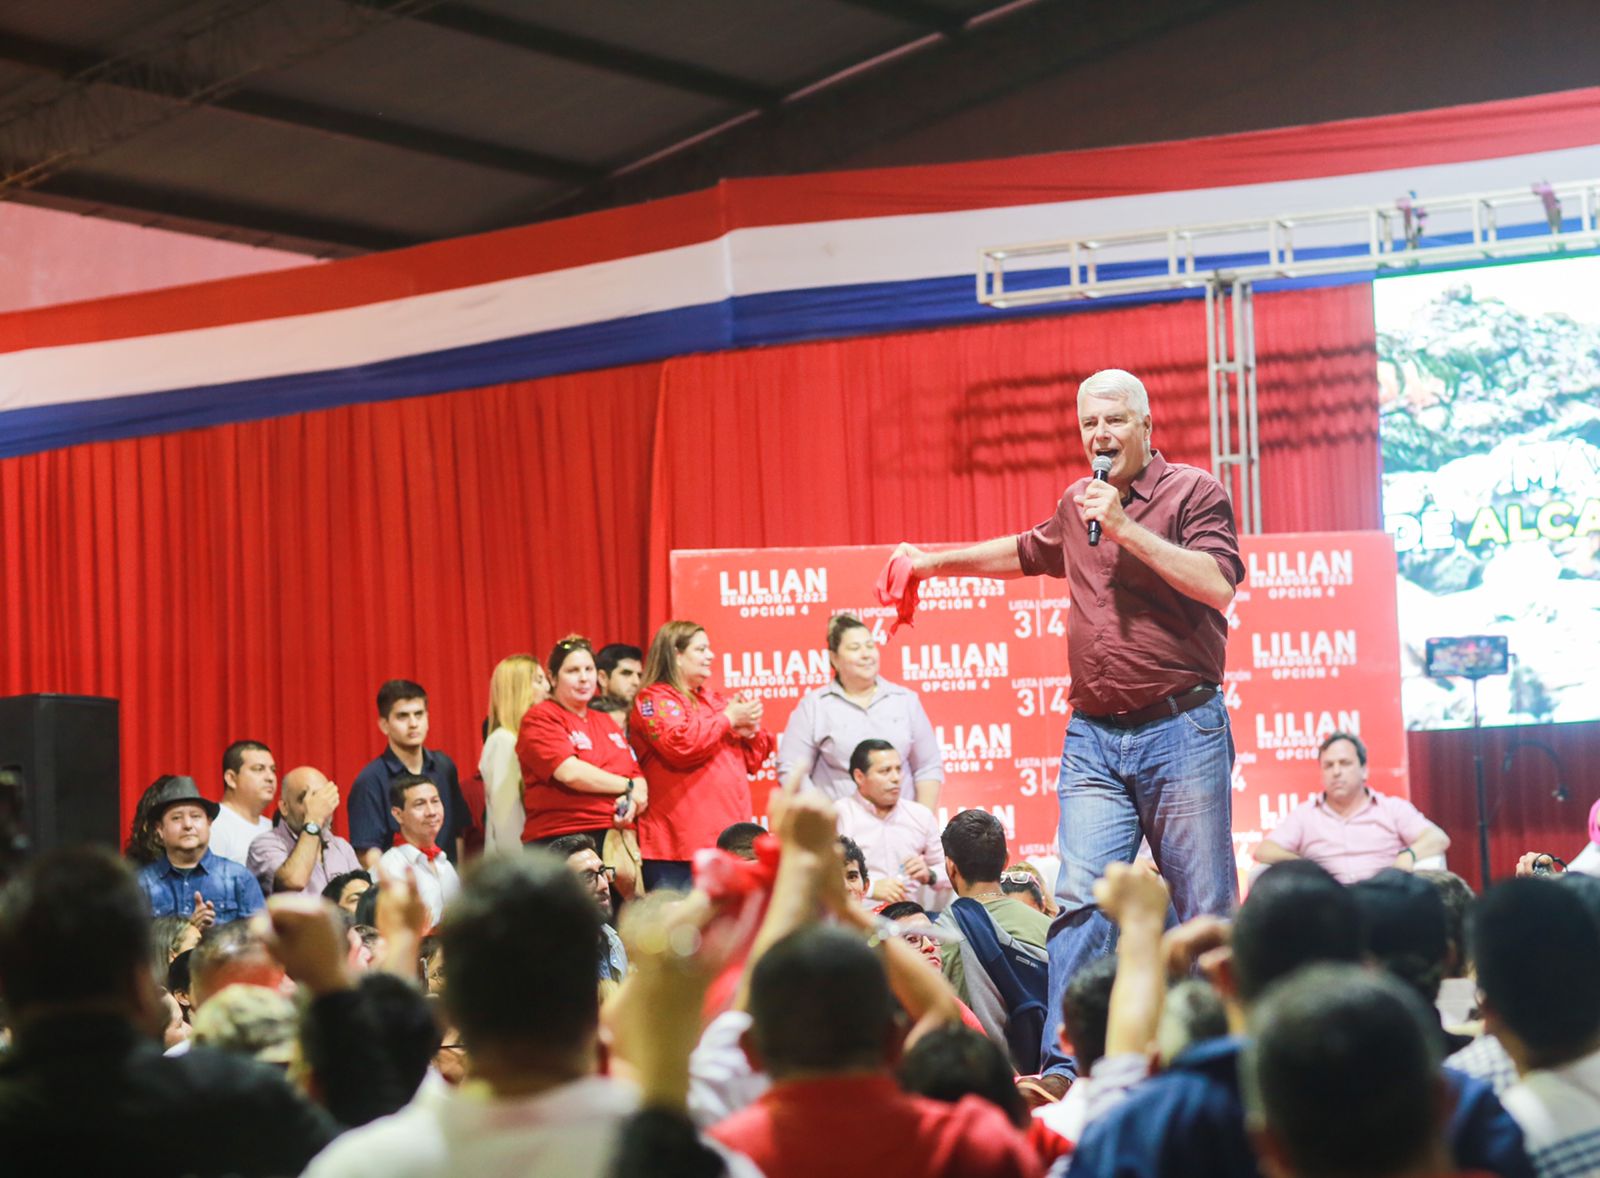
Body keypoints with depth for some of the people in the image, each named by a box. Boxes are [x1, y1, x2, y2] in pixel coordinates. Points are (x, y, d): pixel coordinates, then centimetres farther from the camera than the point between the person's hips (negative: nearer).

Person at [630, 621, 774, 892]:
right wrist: (728, 719, -8)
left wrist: (749, 729, 0)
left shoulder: (713, 699, 21)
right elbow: (681, 745, -21)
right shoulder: (654, 700, -2)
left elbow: (755, 758, 22)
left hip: (730, 839, 8)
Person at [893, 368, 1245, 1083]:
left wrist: (1124, 527, -16)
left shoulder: (1192, 491, -2)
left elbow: (1218, 583, -17)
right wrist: (938, 562, 40)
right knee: (1082, 897, -7)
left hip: (1179, 729, -4)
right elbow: (1029, 552, 37)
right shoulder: (1076, 506, 16)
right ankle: (1063, 1068, -8)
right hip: (1092, 736, 4)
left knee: (1203, 906, 1)